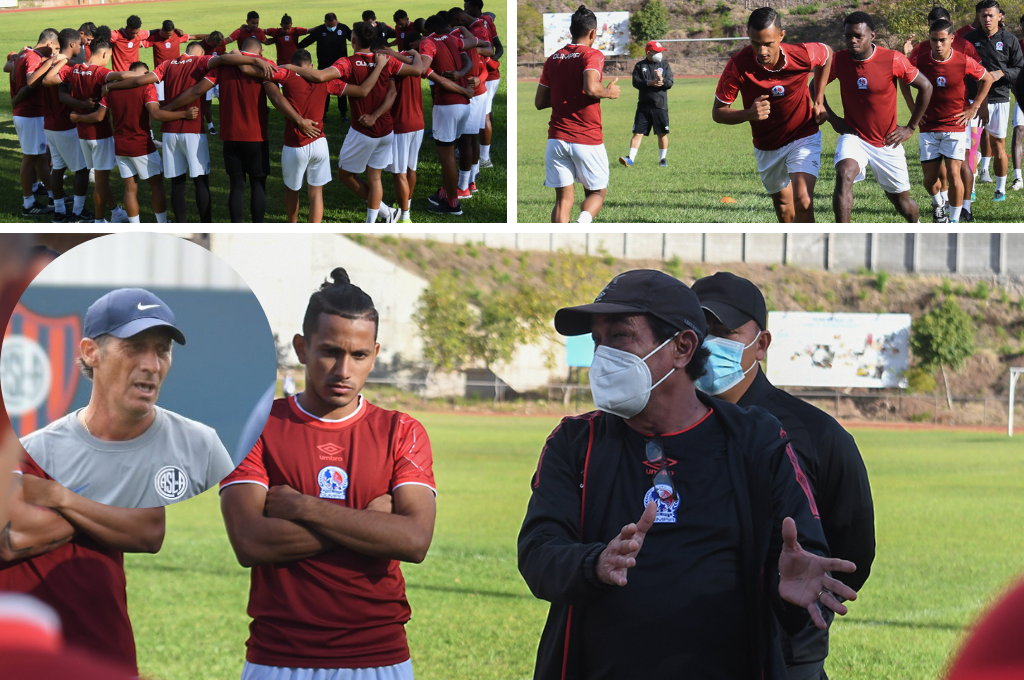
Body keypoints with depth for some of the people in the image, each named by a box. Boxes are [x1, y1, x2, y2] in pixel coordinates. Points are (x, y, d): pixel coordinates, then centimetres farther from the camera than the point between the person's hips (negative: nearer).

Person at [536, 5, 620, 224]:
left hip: (557, 138, 4)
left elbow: (539, 102, 12)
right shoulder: (592, 55, -7)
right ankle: (581, 224, -18)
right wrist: (609, 92, -5)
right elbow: (591, 88, -25)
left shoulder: (553, 60, 11)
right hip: (588, 140, -4)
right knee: (597, 192, 12)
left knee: (563, 198, 6)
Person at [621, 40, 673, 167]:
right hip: (644, 105, -1)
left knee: (662, 133, 4)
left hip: (660, 105, 1)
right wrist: (650, 83, -18)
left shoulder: (665, 65, 9)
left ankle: (663, 159, 18)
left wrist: (661, 79, -21)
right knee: (638, 133, -5)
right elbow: (636, 82, -4)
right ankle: (631, 158, -10)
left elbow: (669, 83, -1)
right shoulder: (640, 66, 7)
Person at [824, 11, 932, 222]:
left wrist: (911, 128, -2)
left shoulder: (893, 60, -15)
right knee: (844, 175, -31)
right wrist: (833, 119, 1)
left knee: (901, 200, 9)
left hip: (887, 142, 0)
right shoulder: (838, 60, -8)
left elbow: (925, 87, -4)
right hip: (854, 137, 0)